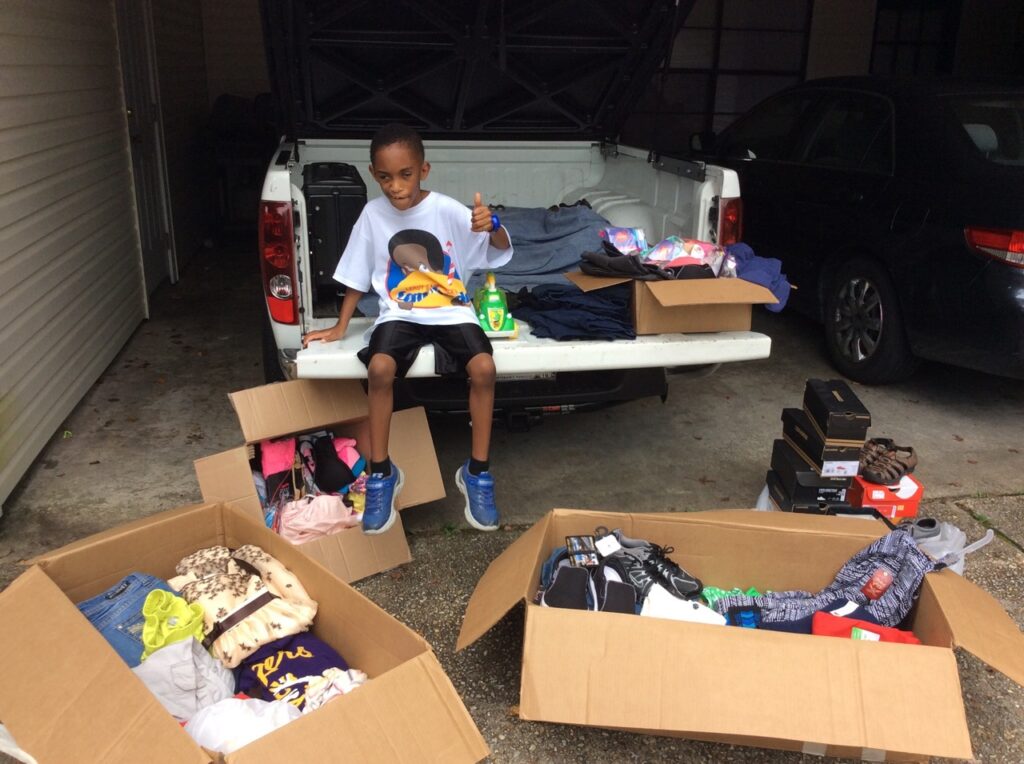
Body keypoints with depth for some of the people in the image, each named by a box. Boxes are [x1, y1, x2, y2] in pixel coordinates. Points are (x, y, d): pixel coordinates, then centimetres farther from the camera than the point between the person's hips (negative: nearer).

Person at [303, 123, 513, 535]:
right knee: (379, 369, -29)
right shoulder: (373, 214, -4)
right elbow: (357, 274, 8)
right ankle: (381, 472, -10)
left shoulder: (447, 210, -10)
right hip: (399, 313, 1)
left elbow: (502, 250, -15)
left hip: (451, 311, -1)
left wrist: (491, 226, -38)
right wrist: (341, 325, 9)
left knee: (484, 368, -27)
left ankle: (477, 472, -8)